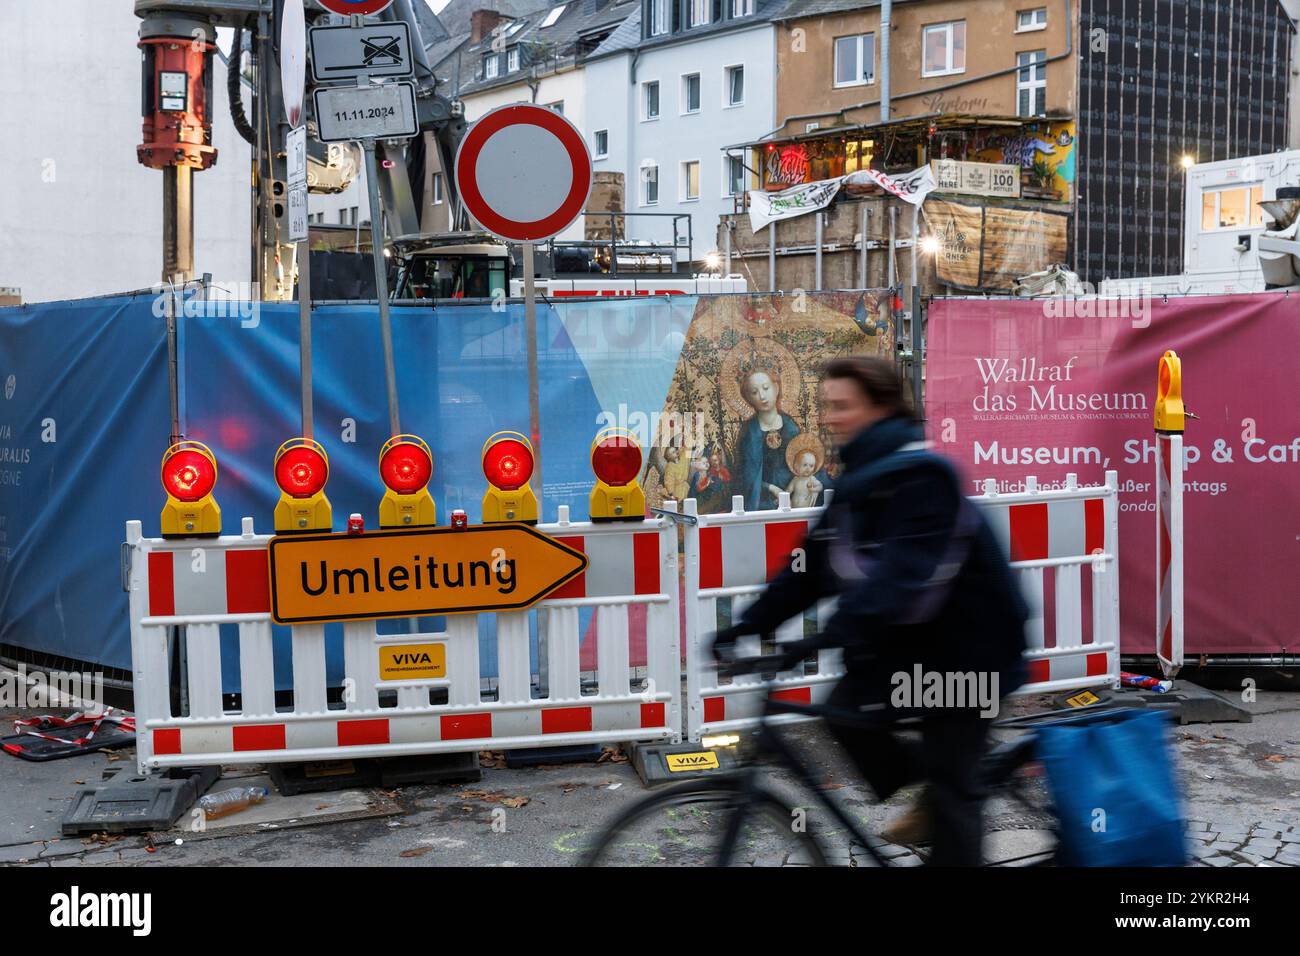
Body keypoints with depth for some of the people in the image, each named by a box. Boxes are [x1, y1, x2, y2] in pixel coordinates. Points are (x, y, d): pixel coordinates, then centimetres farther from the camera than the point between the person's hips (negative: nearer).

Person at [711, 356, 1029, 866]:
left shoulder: (920, 475, -23)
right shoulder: (858, 478, 5)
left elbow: (904, 572, -35)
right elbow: (814, 565, 4)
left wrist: (830, 636, -44)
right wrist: (748, 625, -4)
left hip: (966, 643, -8)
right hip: (910, 637, 8)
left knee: (952, 783, -3)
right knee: (847, 714, -3)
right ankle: (931, 792, 20)